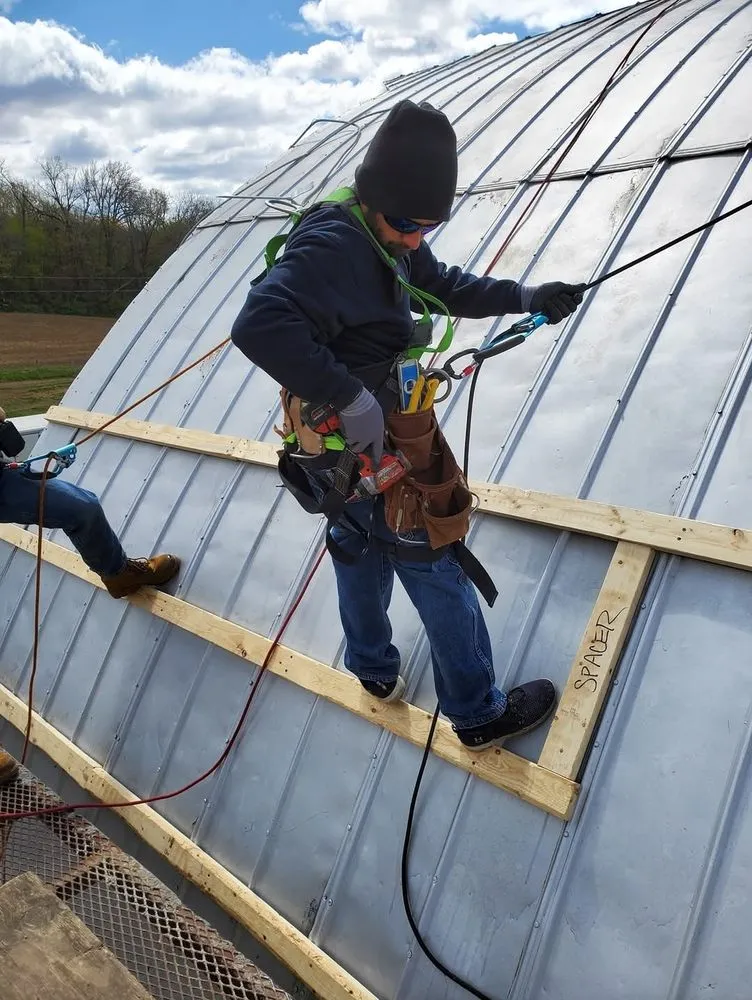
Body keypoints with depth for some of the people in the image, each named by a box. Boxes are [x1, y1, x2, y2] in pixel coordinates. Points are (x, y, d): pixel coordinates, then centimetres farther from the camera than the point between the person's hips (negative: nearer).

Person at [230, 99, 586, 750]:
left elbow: (445, 286, 17)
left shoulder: (390, 239, 4)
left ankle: (375, 672, 48)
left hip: (343, 449, 10)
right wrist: (352, 398, -39)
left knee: (360, 550, 25)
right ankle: (478, 715, 20)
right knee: (439, 576, 3)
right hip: (364, 450, -10)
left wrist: (526, 297, 5)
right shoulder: (332, 246, -27)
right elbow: (259, 325, -40)